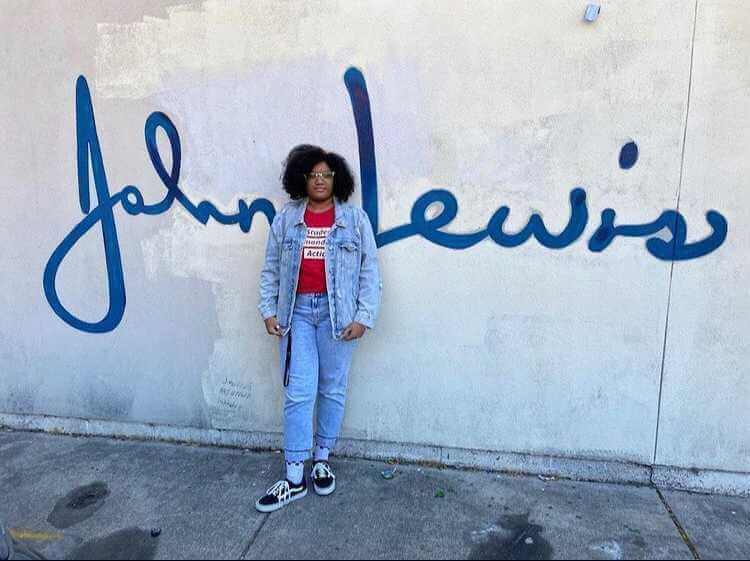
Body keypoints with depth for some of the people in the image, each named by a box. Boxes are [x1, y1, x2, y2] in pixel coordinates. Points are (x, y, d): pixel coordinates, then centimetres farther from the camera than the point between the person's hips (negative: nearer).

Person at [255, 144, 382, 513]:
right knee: (298, 394, 0)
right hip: (297, 311, 1)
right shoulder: (286, 218, 6)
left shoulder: (355, 218, 1)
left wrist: (364, 317, -8)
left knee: (333, 389, 11)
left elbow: (370, 271, -1)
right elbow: (271, 270, 9)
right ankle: (294, 479, 10)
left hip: (337, 312, 0)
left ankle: (322, 459, 31)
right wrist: (269, 311, 2)